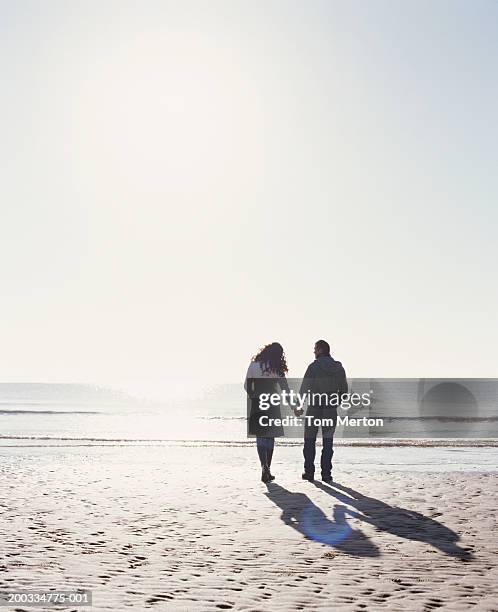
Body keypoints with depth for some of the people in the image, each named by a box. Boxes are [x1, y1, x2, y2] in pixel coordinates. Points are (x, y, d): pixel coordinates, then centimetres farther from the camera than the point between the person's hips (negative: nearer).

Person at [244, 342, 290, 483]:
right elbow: (285, 389, -2)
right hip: (272, 405, 0)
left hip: (256, 404, 1)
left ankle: (264, 466, -15)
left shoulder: (254, 365, -2)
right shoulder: (277, 369, -5)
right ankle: (267, 469, 14)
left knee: (260, 437, 5)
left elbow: (247, 386, -1)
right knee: (270, 437, 11)